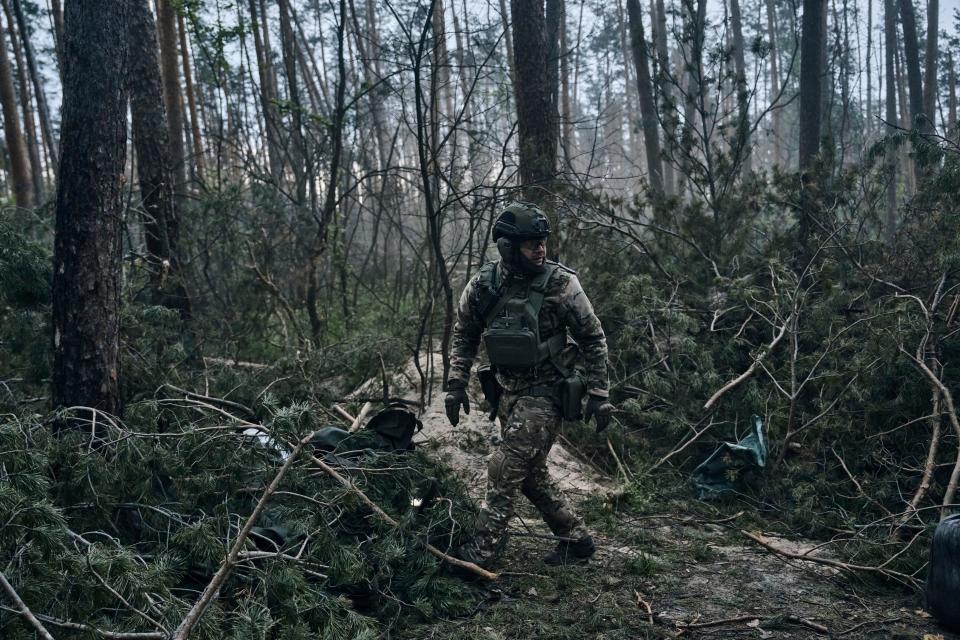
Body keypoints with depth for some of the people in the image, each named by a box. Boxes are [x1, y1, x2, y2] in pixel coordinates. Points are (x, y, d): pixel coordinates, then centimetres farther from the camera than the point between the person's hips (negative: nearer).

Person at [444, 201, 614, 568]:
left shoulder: (560, 284, -16)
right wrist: (455, 385, 3)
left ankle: (485, 550, 2)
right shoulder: (483, 285, -5)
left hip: (545, 392, -6)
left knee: (504, 469, -10)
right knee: (530, 473, 13)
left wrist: (598, 395, -9)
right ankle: (575, 539, 28)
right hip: (508, 390, 6)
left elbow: (593, 339, -7)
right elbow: (464, 336, 9)